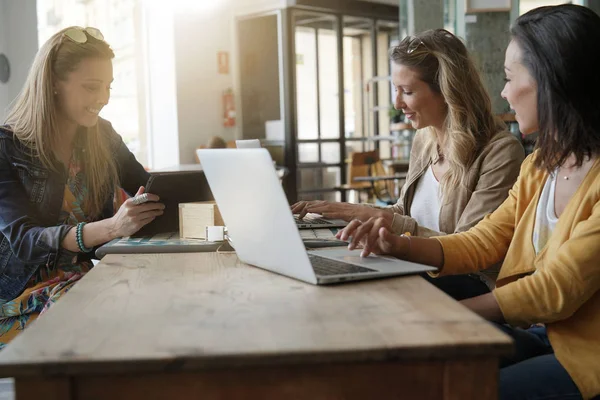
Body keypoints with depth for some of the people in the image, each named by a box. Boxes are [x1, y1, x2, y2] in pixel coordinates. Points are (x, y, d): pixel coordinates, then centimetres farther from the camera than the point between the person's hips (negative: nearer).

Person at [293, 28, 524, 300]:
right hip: (422, 274, 6)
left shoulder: (501, 152, -16)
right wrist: (344, 210, 3)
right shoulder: (424, 139, 8)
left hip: (473, 285, -6)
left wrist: (381, 217, -19)